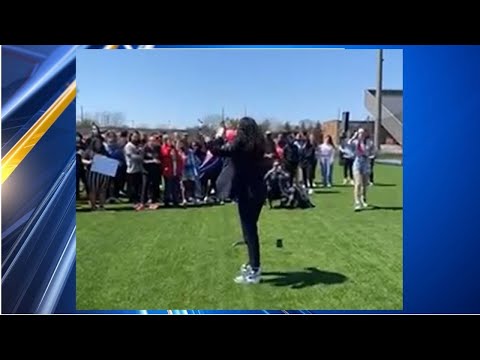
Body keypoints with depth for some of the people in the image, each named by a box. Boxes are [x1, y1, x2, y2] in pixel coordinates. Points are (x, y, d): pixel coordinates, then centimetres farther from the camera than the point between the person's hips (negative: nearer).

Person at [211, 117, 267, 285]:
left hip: (247, 192, -8)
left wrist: (219, 136, 6)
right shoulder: (257, 145, 9)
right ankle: (253, 264, 30)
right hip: (258, 190, 8)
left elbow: (216, 150, -13)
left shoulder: (239, 144, -12)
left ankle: (254, 272, 1)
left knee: (249, 229, -3)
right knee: (251, 227, 18)